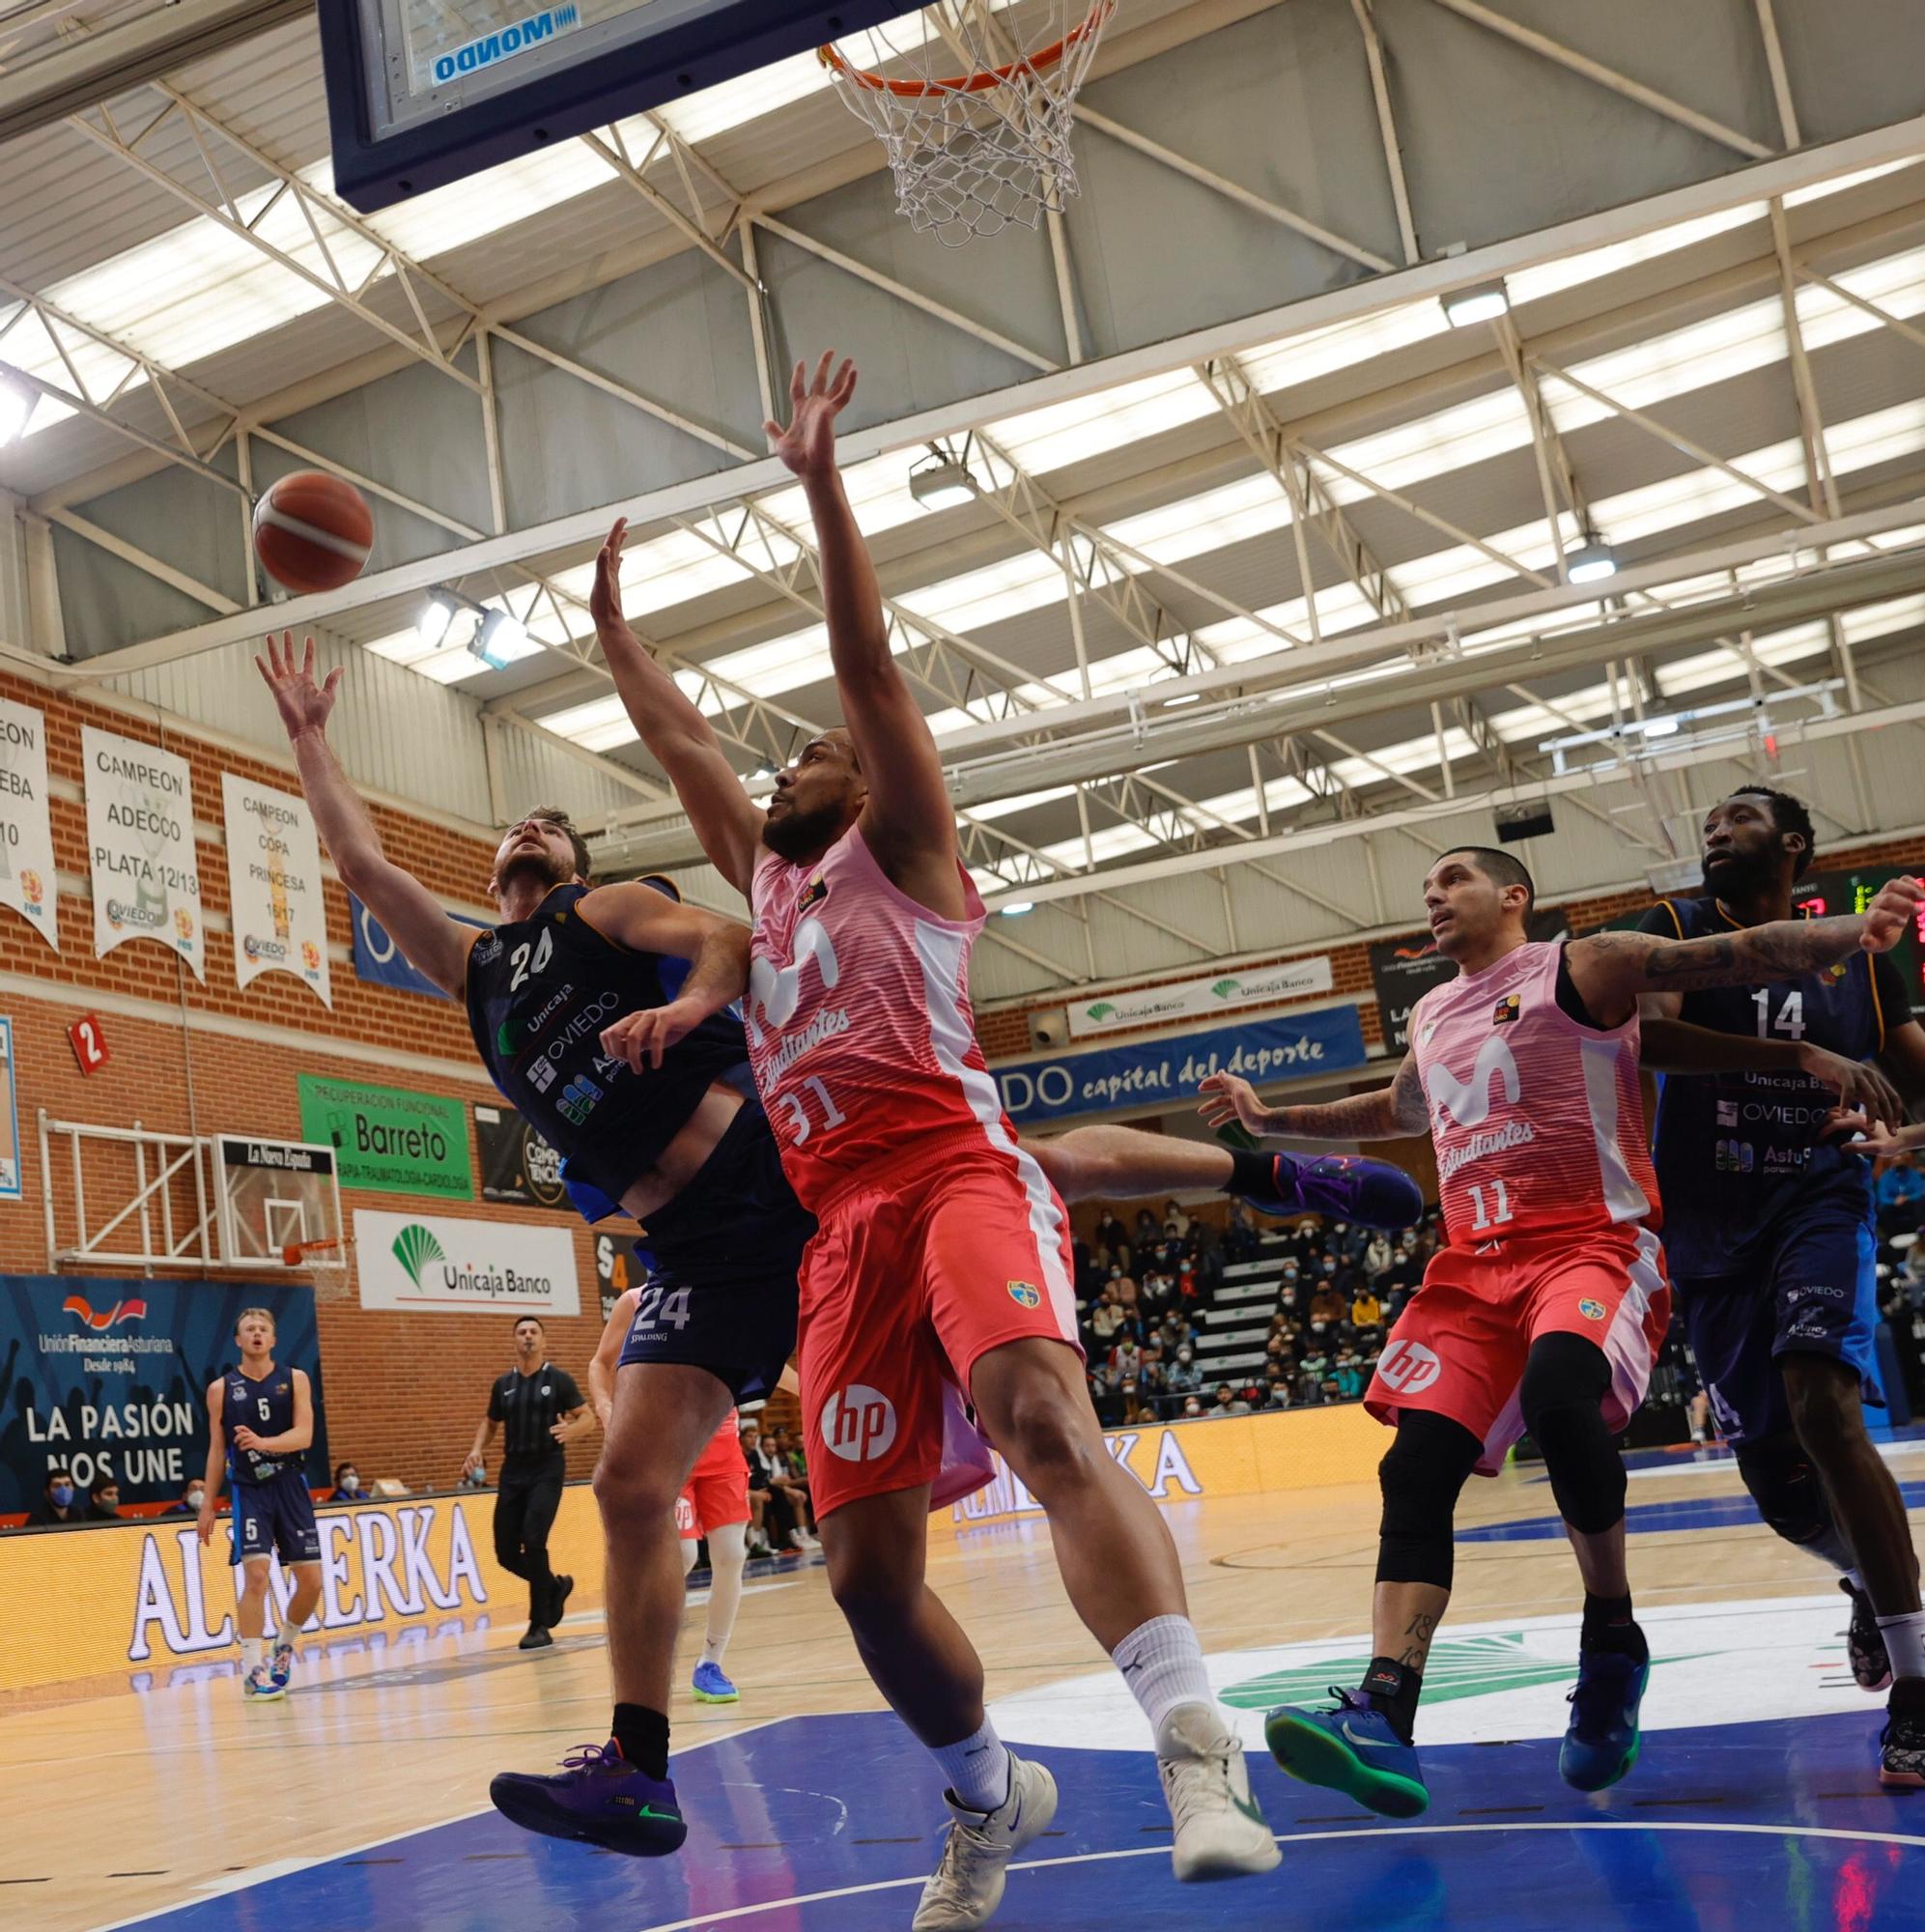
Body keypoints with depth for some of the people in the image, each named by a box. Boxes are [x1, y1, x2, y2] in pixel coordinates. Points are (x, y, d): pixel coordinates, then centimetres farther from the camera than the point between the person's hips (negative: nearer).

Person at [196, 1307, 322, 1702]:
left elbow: (304, 1435, -10)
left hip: (290, 1487, 2)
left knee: (311, 1580, 1)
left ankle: (285, 1643, 28)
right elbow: (217, 1450, 7)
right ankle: (253, 1670, -10)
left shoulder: (295, 1380, 2)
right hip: (248, 1491, -1)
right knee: (255, 1575, -17)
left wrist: (264, 1442, -28)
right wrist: (207, 1504, 4)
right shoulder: (221, 1388, 3)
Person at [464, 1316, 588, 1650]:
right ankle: (555, 1586, 31)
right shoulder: (503, 1384, 10)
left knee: (533, 1542, -18)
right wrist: (478, 1449, 3)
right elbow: (490, 1422, 22)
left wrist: (570, 1431, -22)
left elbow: (586, 1416, 0)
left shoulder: (558, 1379, -2)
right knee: (506, 1551, 2)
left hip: (547, 1469, -5)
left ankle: (540, 1626, -6)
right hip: (513, 1471, 5)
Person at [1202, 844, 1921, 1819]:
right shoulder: (1431, 1017, 23)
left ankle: (1612, 1638, -13)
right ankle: (1383, 1719, -20)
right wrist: (1269, 1118, 44)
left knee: (1559, 1392, -35)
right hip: (1473, 1262, 6)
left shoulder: (1584, 966, 3)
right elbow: (1398, 1110, 43)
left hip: (1592, 1241, -6)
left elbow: (1734, 954, -10)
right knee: (1416, 1466, -12)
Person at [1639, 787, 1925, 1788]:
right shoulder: (1677, 928, 2)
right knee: (1771, 1470, 6)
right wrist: (1799, 1055, -31)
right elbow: (1652, 1035, -19)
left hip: (1820, 1203, -1)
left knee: (1824, 1405, -27)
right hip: (1712, 1228, 1)